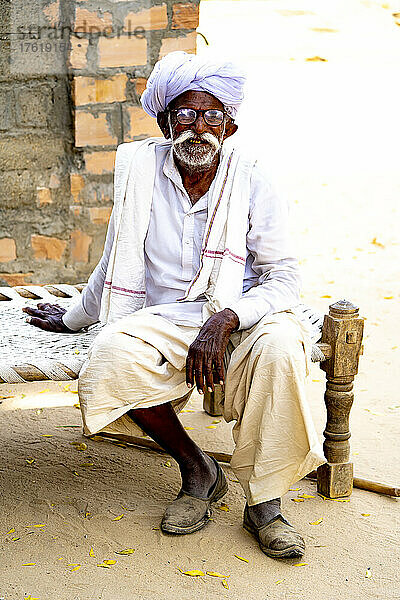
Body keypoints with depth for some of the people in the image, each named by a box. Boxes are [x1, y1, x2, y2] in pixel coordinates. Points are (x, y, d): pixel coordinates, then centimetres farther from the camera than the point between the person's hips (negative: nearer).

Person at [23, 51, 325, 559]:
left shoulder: (252, 185, -2)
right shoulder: (141, 170, 4)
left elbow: (283, 278, -5)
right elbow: (115, 263, 18)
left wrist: (224, 321, -22)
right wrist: (75, 318, 28)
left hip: (241, 318, -1)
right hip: (164, 321, 2)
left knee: (279, 345, -36)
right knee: (111, 360, -31)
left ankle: (263, 502, -17)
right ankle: (197, 471, -6)